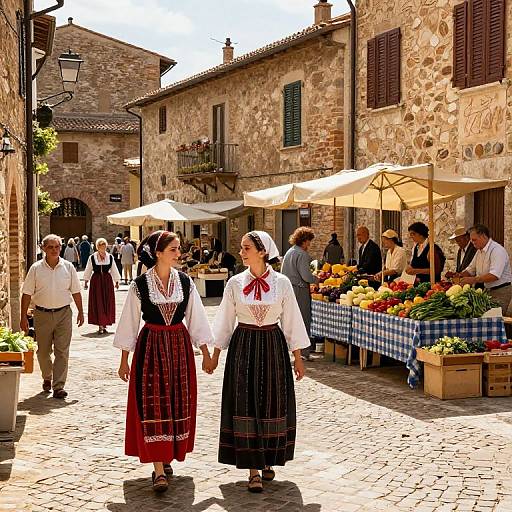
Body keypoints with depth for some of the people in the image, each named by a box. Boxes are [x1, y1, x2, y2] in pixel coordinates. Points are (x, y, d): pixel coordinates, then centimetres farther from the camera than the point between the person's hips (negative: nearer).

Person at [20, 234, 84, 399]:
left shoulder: (68, 267, 2)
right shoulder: (36, 268, -1)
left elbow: (75, 292, 10)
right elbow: (27, 294, 0)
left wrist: (80, 312, 10)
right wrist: (23, 317, -3)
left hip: (63, 313, 0)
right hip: (42, 314, 0)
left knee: (62, 351, -6)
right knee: (43, 351, 11)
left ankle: (58, 386, -4)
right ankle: (47, 378, 36)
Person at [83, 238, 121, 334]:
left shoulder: (110, 257, 4)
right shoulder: (92, 257, -1)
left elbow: (114, 270, 12)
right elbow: (88, 271, 6)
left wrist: (117, 281, 14)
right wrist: (86, 282, 6)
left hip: (107, 281, 2)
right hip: (96, 281, -2)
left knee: (108, 302, 2)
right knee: (97, 303, -4)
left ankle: (104, 324, 13)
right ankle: (101, 325, -2)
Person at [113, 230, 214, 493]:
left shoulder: (185, 282, 1)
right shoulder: (140, 285, -7)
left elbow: (196, 319, 6)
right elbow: (129, 323, -1)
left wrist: (206, 354, 5)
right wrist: (124, 360, 1)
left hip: (180, 346, 3)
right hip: (151, 346, -3)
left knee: (177, 404, 8)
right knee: (152, 405, -6)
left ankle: (167, 457, 26)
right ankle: (159, 470, -5)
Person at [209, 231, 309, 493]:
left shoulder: (281, 283, -3)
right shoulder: (235, 283, -1)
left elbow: (291, 320, 3)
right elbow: (225, 321, 7)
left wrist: (297, 358, 4)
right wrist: (215, 354, 8)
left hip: (273, 346, 0)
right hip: (243, 346, 0)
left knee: (272, 405, 6)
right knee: (245, 406, -2)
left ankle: (268, 460, 25)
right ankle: (253, 469, 5)